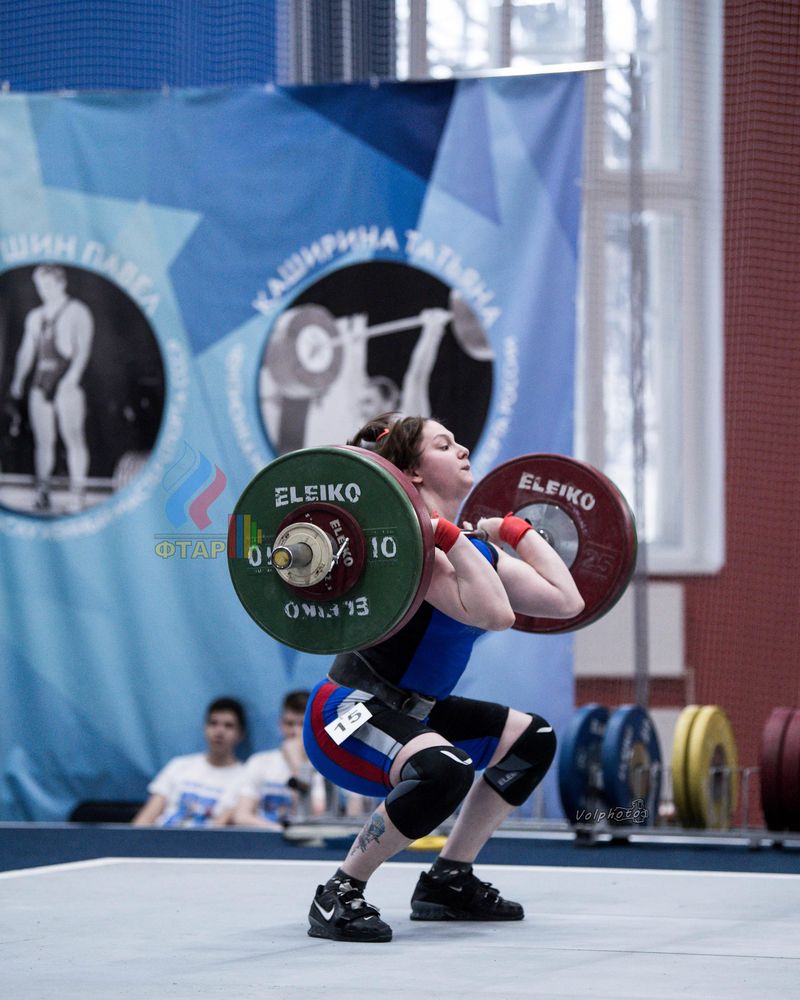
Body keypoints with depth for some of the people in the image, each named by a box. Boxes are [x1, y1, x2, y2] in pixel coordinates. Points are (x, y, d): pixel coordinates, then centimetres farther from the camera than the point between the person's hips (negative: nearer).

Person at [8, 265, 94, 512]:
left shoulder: (77, 312, 2)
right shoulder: (35, 317, 19)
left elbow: (84, 347, -8)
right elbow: (26, 350, 17)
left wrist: (74, 374, -21)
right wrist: (18, 380, 5)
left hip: (66, 382, -5)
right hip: (41, 381, 5)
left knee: (73, 436, -8)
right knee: (43, 440, 3)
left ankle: (77, 493, -9)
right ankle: (42, 494, 4)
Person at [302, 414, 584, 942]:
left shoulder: (473, 550, 7)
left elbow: (566, 601, 6)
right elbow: (495, 613, -36)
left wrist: (517, 531, 13)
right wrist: (449, 536, -33)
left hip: (408, 713, 10)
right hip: (347, 717, -10)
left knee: (534, 739, 17)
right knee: (444, 769, -37)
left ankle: (449, 881, 18)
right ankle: (339, 895, -21)